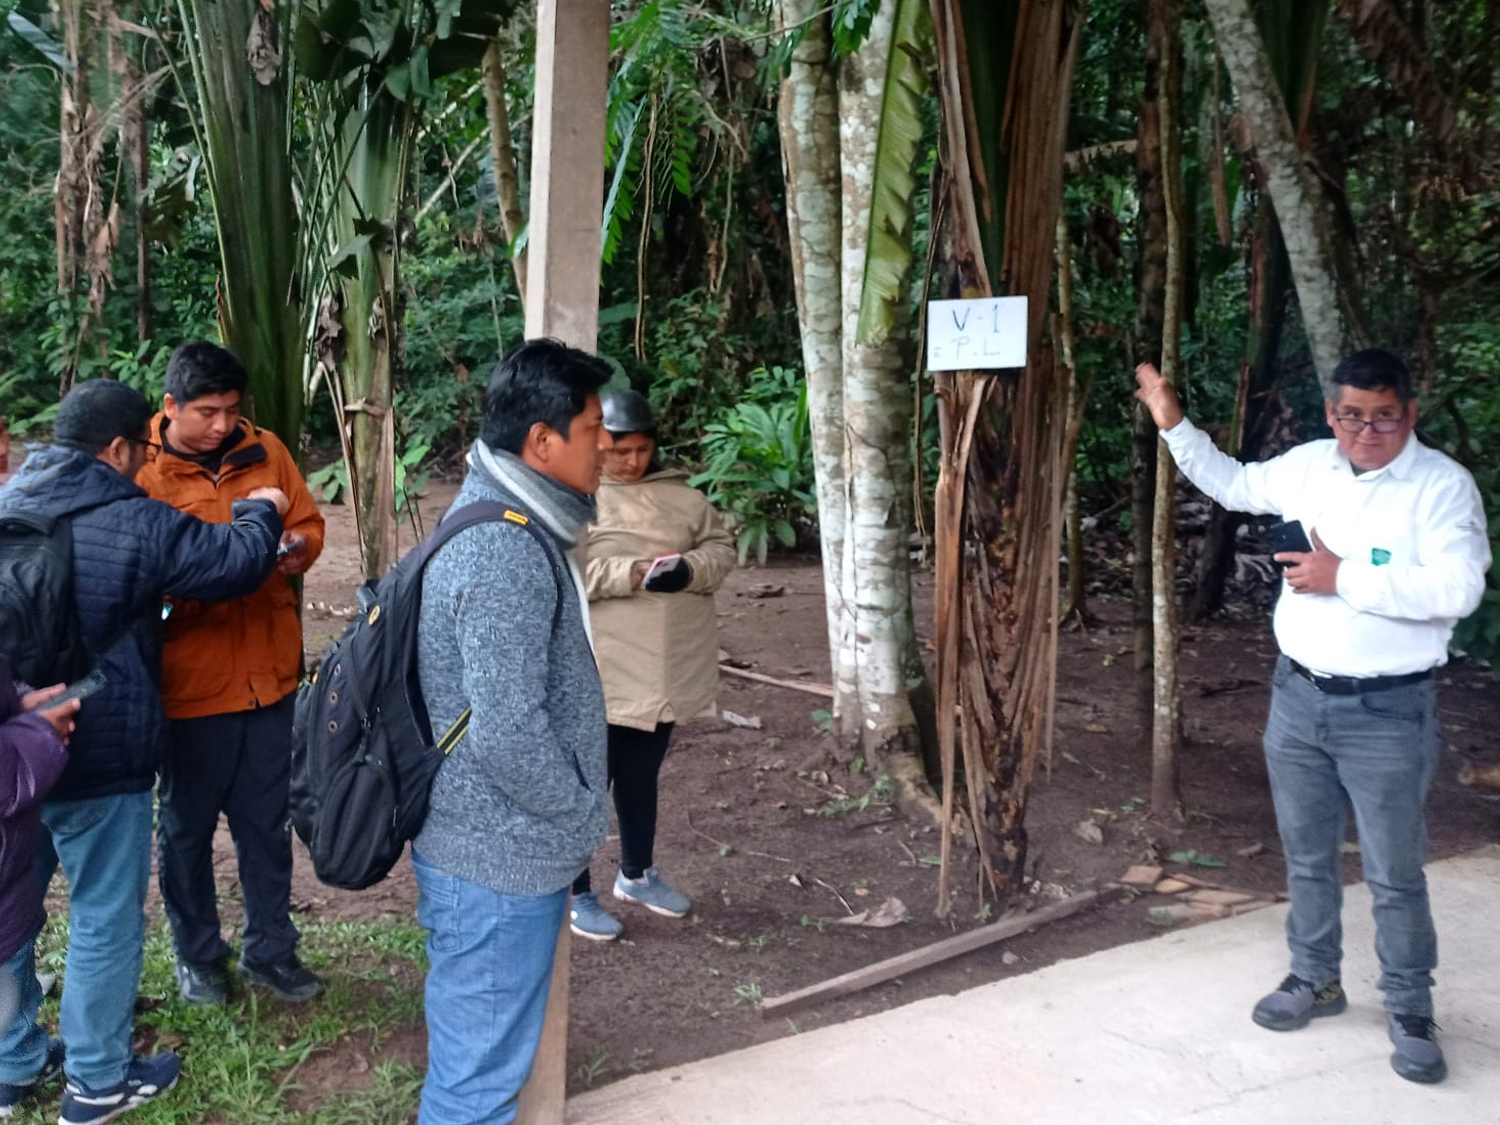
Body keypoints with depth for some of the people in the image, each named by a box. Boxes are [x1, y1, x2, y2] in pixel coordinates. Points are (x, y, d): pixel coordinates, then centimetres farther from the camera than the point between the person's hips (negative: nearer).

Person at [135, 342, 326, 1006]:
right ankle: (198, 955, 33)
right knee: (187, 826, 13)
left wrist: (297, 549, -13)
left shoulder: (265, 453, 2)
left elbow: (308, 523, 10)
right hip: (190, 682, -3)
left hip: (270, 675, 3)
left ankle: (270, 950, 31)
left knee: (267, 823, 15)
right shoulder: (142, 474, -10)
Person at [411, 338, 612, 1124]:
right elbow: (506, 732, -28)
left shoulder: (503, 526, 9)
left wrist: (572, 811, 16)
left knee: (474, 1056, 24)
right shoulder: (506, 553, -24)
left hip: (490, 846, 10)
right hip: (500, 858, -10)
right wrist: (581, 811, -12)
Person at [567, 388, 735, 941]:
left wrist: (688, 570, -13)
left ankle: (636, 874, 40)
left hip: (664, 670, 6)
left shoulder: (680, 495, 8)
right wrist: (630, 575, -25)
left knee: (642, 775, 21)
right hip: (598, 674, -5)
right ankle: (576, 893, 19)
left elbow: (721, 548, 9)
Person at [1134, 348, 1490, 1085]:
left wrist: (1345, 578, -23)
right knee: (1306, 857, 17)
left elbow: (1458, 588, -24)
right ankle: (1315, 980, 35)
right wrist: (1174, 426, 16)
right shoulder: (1308, 465, 4)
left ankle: (1409, 1011, 22)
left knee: (1395, 875, 5)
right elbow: (1233, 485, 22)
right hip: (1298, 697, 5)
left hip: (1387, 712, -5)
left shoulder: (1442, 484, -13)